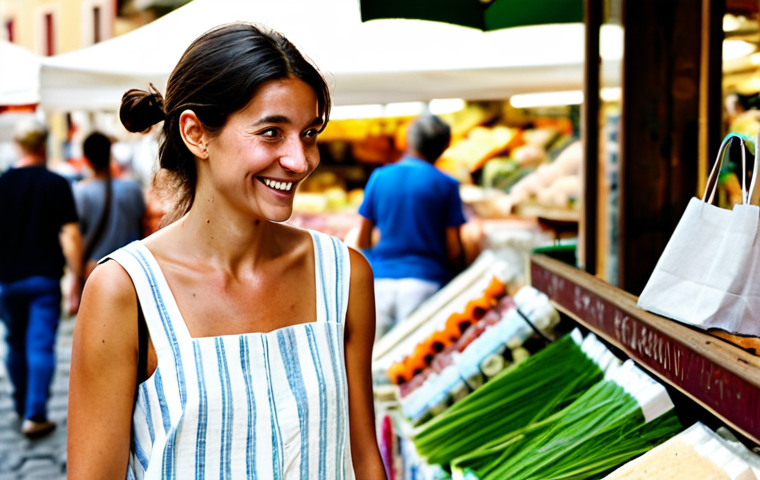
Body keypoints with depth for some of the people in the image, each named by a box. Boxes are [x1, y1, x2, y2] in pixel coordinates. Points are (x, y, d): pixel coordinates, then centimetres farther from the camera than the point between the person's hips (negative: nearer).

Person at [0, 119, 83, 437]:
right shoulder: (57, 184, -8)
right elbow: (70, 237, -11)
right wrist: (77, 280, -5)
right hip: (45, 279, -3)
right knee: (41, 346, 0)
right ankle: (35, 415, -4)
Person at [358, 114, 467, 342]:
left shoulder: (379, 177, 7)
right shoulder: (446, 184, 1)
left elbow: (362, 240, 11)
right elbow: (454, 250, -1)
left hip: (380, 280, 2)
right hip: (424, 281, -2)